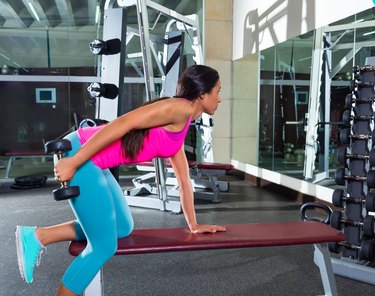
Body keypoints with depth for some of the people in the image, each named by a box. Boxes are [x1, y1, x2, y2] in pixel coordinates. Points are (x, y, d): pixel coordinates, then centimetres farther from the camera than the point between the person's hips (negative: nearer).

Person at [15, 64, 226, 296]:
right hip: (79, 155, -9)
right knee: (104, 247, -2)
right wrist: (73, 162, -24)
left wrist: (194, 225, 28)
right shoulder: (180, 108, -10)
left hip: (92, 162, 9)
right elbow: (123, 123, -21)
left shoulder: (181, 126, 19)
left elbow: (184, 179, 25)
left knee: (123, 228, 17)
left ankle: (37, 237, 17)